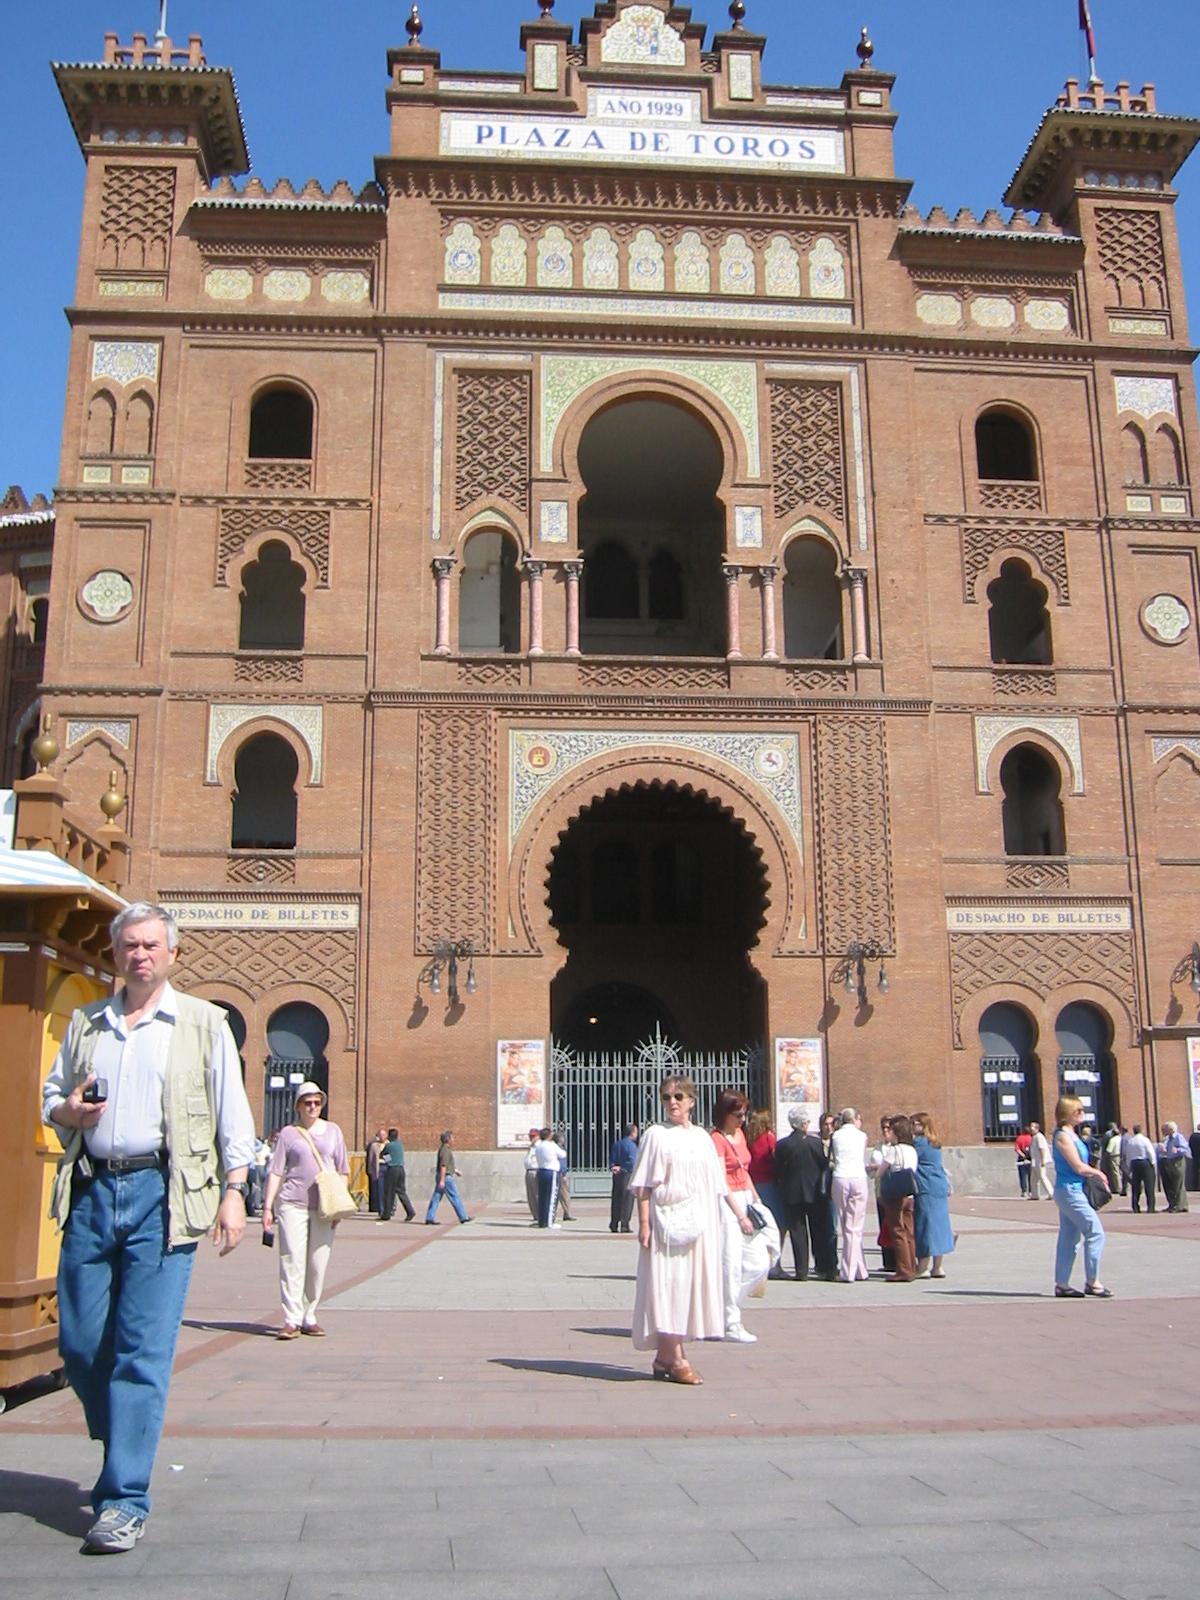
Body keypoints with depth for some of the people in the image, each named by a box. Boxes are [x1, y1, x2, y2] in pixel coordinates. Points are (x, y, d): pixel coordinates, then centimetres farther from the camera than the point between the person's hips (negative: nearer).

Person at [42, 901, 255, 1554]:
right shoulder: (85, 1024, 16)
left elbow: (231, 1115, 3)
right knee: (78, 1342, 5)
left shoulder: (204, 1023, 6)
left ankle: (123, 1500, 2)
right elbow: (51, 1095, 22)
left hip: (161, 1194, -4)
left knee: (143, 1351, -5)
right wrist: (67, 1109, -2)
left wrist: (233, 1192, -5)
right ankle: (123, 1448, 32)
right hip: (92, 1190, 4)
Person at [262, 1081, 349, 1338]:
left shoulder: (333, 1131, 12)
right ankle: (291, 1320, -4)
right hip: (292, 1204, -2)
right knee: (292, 1262, -6)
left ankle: (309, 1318, 16)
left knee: (318, 1265, 5)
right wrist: (268, 1206, -4)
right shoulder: (288, 1133, 5)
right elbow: (276, 1172, 3)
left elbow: (343, 1171, 14)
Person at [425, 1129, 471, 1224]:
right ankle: (463, 1217, 6)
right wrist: (442, 1180, -25)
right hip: (446, 1177, -10)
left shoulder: (443, 1149, 14)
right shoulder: (446, 1150, -17)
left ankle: (429, 1218, 4)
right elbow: (443, 1166, -22)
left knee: (436, 1198, 7)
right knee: (455, 1197, -1)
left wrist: (455, 1170, 30)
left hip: (441, 1176, 10)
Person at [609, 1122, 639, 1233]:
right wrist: (622, 1169, -9)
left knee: (616, 1200, 11)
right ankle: (624, 1225, -2)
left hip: (617, 1175, 7)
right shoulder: (631, 1145, -11)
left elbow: (611, 1158, 10)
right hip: (627, 1174, -7)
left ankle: (614, 1225, 12)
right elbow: (632, 1162, -19)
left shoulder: (616, 1144, 13)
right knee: (627, 1201, -1)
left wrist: (613, 1167, -3)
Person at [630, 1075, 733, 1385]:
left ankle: (664, 1356, 15)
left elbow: (718, 1184, 18)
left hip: (698, 1222, 6)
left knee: (691, 1285, 6)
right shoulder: (656, 1134, -2)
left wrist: (740, 1215, 17)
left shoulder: (702, 1137, 12)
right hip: (667, 1220, -6)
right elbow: (643, 1185, -6)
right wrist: (644, 1223, -13)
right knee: (668, 1284, -7)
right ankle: (675, 1359, -5)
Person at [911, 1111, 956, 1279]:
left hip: (925, 1190, -8)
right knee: (938, 1225, 10)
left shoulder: (919, 1142, -12)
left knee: (925, 1226, -4)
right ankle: (938, 1267, 14)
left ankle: (923, 1268, -1)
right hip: (940, 1188, 8)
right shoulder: (935, 1144, 15)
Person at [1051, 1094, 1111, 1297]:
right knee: (1095, 1232, -8)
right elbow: (1079, 1167, -17)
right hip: (1069, 1191, -10)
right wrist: (1098, 1173, -2)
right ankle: (1092, 1282, -2)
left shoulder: (1071, 1134, 14)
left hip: (1072, 1191, 10)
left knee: (1069, 1238, 11)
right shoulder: (1063, 1135, -15)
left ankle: (1062, 1285, 14)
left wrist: (1094, 1173, 1)